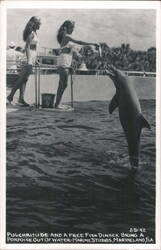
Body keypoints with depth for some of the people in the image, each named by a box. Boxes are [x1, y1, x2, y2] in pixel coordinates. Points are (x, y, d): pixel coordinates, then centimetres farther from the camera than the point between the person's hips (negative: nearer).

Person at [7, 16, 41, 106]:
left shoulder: (34, 33, 16)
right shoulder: (31, 33, -12)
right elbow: (27, 47, -18)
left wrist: (35, 60, 22)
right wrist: (29, 61, -22)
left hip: (33, 57, 9)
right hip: (30, 57, -9)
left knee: (24, 79, 7)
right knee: (22, 79, -8)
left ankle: (21, 99, 9)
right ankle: (11, 96, -3)